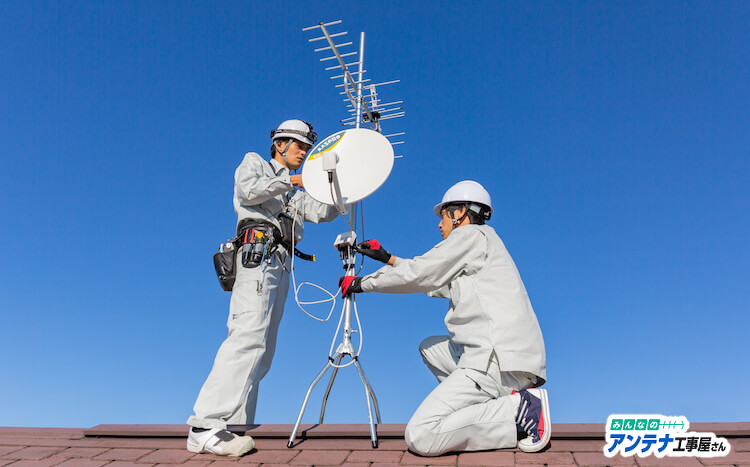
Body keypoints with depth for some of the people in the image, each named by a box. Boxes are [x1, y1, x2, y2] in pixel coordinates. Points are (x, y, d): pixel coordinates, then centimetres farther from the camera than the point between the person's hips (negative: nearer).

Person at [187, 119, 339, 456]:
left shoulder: (297, 195, 34)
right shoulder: (255, 163, 19)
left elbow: (324, 212, 16)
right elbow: (248, 189, -4)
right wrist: (291, 180, -2)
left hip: (280, 266, 8)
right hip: (258, 252, -8)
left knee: (261, 348, -1)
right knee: (250, 334, -24)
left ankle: (227, 427, -1)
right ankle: (205, 427, -30)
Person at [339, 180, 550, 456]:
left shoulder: (472, 234, -1)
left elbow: (417, 275, -3)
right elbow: (434, 283, 32)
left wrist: (361, 283, 9)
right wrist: (387, 258, 35)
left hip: (498, 359, -10)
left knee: (419, 437, -14)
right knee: (430, 347, 28)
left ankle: (518, 408, -12)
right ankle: (496, 403, 11)